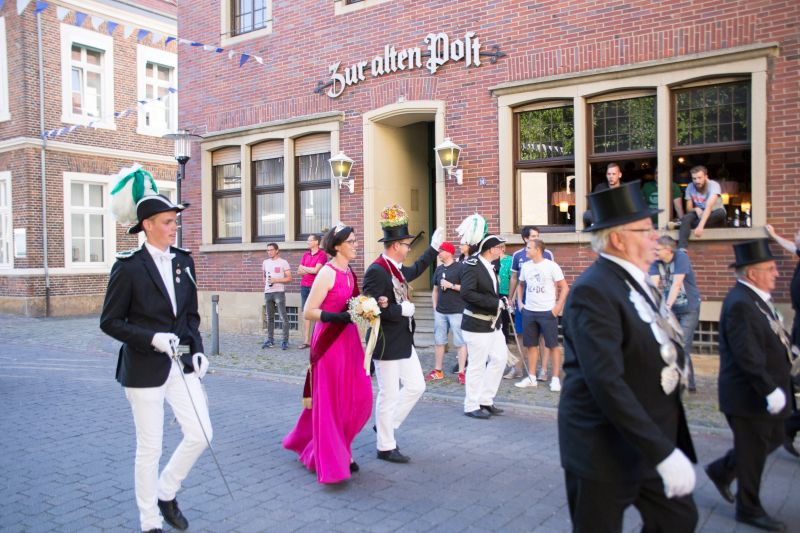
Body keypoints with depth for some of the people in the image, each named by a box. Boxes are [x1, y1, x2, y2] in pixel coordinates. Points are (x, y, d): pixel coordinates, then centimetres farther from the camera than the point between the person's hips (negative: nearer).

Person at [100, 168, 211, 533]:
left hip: (182, 363, 5)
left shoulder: (183, 261, 5)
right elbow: (110, 322, -8)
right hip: (145, 367, -5)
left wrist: (197, 350, 1)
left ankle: (166, 494, 31)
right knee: (150, 449, 5)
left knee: (201, 435, 5)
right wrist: (153, 338, -20)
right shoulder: (128, 267, -10)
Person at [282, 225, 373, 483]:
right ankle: (331, 462, 17)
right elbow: (308, 312, -16)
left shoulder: (349, 272, 10)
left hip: (349, 340, 8)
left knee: (359, 399, 9)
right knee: (330, 402, 3)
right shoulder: (327, 272, -13)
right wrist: (338, 316, -26)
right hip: (330, 342, -8)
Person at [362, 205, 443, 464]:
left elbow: (415, 270, 31)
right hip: (386, 344, -10)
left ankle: (386, 425, 30)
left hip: (404, 341, 10)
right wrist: (402, 310, -19)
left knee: (416, 386, 15)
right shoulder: (376, 271, -20)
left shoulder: (396, 268, 9)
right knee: (389, 394, 1)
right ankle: (386, 447, 16)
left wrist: (434, 247, 31)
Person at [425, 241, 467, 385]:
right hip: (440, 312, 7)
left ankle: (461, 372, 2)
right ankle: (438, 371, 21)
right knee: (439, 341, 11)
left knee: (460, 342, -2)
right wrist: (435, 308, 12)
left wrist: (451, 285, -15)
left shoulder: (460, 267, -7)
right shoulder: (439, 269, 12)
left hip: (457, 312, -6)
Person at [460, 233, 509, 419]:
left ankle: (485, 400, 25)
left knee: (500, 358, 12)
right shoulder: (472, 266, -16)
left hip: (493, 323, 9)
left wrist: (501, 301, 4)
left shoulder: (491, 266, 11)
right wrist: (495, 303, -25)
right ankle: (472, 406, 15)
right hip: (477, 325, -9)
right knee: (477, 365, 0)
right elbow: (467, 293, -27)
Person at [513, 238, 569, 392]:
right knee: (531, 345, 9)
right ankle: (532, 378, 18)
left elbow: (564, 288, -6)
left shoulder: (551, 266, -8)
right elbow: (521, 285, 22)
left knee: (553, 345, 0)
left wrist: (558, 307, -11)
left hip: (547, 312, -5)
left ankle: (556, 378, 7)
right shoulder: (525, 266, 6)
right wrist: (520, 302, 11)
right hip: (529, 311, 5)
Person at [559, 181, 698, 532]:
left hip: (655, 440, 9)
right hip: (606, 450, -9)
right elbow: (606, 383, -29)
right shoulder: (593, 291, -22)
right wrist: (664, 452, -28)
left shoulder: (637, 281, 8)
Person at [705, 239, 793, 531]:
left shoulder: (756, 298, 8)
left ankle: (722, 470, 36)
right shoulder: (740, 304, -25)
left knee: (773, 439, 22)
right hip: (749, 395, -10)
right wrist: (770, 390, -27)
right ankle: (749, 509, 24)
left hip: (764, 392, 10)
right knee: (753, 452, 6)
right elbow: (748, 356, -28)